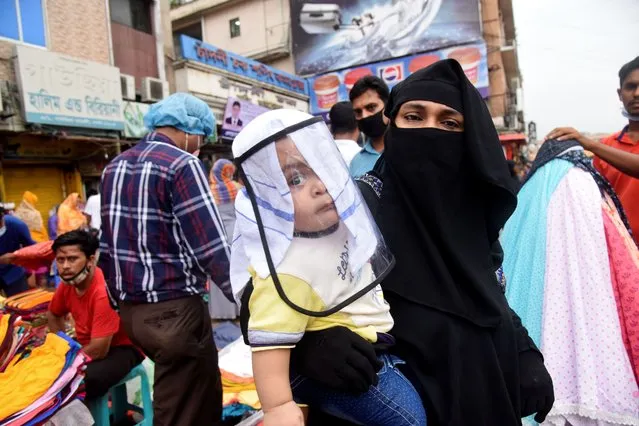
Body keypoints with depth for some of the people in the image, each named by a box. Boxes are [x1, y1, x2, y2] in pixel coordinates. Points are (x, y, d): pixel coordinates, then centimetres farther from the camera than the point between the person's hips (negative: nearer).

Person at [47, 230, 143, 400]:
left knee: (89, 378, -33)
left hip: (123, 348, -8)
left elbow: (98, 351, -27)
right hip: (88, 344, 8)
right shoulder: (68, 282, -6)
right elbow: (53, 315, 16)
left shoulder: (104, 291, -30)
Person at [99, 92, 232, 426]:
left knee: (205, 394, 23)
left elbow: (107, 245, 15)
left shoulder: (114, 168, 11)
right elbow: (211, 247, -19)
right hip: (174, 310, -9)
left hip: (130, 310, 9)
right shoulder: (182, 164, -14)